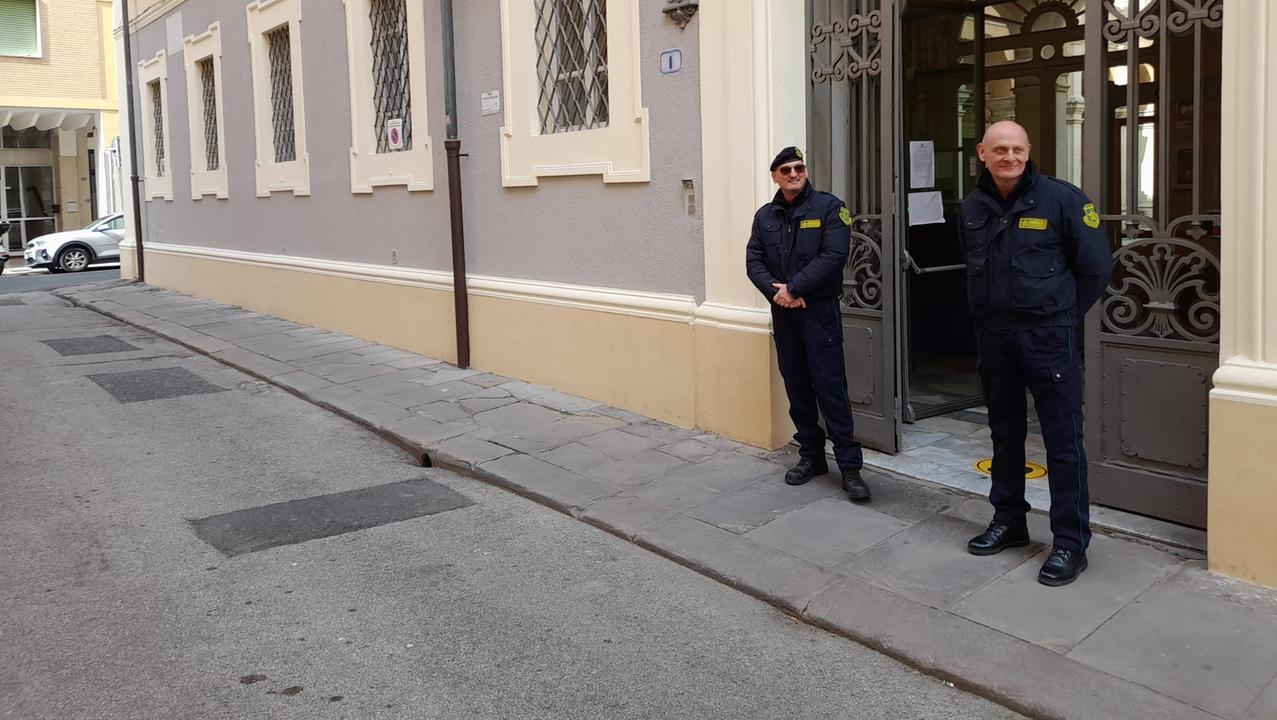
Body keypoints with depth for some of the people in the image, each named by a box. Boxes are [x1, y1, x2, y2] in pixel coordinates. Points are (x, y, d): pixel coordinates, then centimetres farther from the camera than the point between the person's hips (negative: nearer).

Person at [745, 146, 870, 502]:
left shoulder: (829, 207, -4)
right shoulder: (765, 216, 11)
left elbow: (834, 256, -15)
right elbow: (753, 261, 5)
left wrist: (793, 288, -17)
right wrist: (774, 291, -14)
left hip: (819, 310, -5)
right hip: (782, 313, 5)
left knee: (830, 388, -8)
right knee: (797, 388, 10)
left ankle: (850, 467, -4)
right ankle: (811, 456, 22)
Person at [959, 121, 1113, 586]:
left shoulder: (1061, 198, -9)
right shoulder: (972, 207, 6)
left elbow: (1096, 266, -4)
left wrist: (1065, 315, 0)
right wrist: (990, 311, 14)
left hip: (1047, 337, -5)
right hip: (992, 335, 5)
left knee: (1063, 441, -2)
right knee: (1004, 434, 16)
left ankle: (1070, 542, 6)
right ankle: (1008, 521, 30)